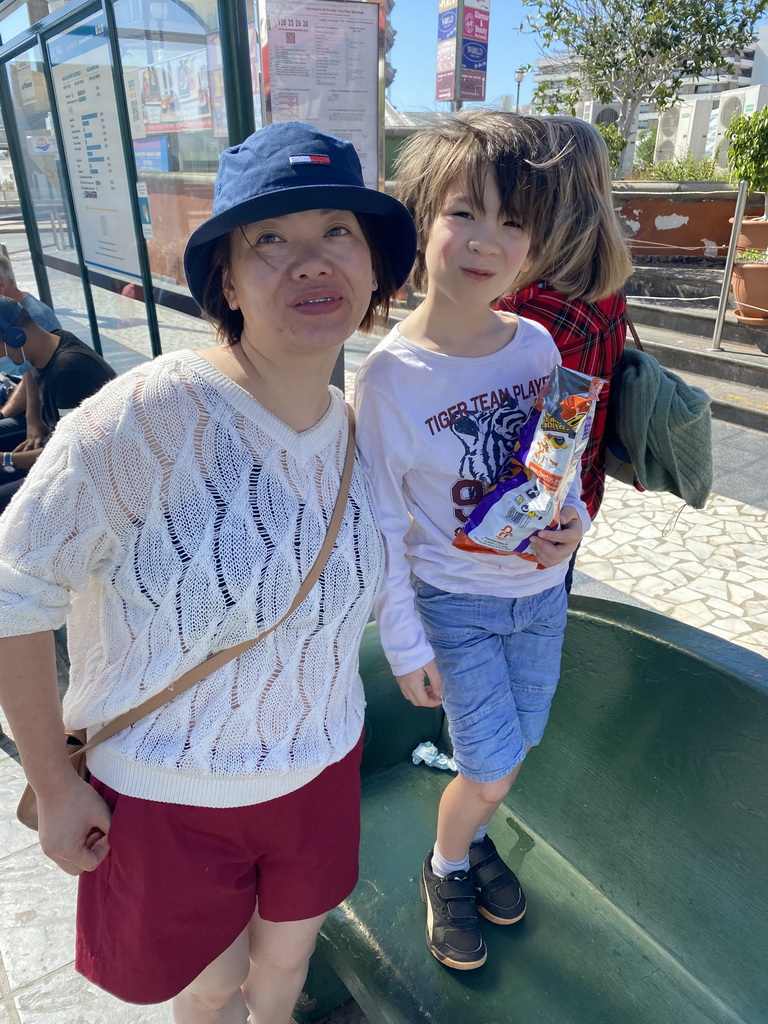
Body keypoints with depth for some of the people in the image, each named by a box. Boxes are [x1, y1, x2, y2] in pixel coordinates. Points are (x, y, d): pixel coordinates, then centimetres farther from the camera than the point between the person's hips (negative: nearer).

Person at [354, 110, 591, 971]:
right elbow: (379, 527, -14)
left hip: (542, 592, 5)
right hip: (454, 604, -4)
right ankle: (445, 868, 39)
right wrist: (406, 648, -9)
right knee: (492, 770, 4)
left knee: (511, 750, 20)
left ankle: (472, 836, 53)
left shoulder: (536, 344, -7)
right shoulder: (389, 374, -21)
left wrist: (574, 522, -13)